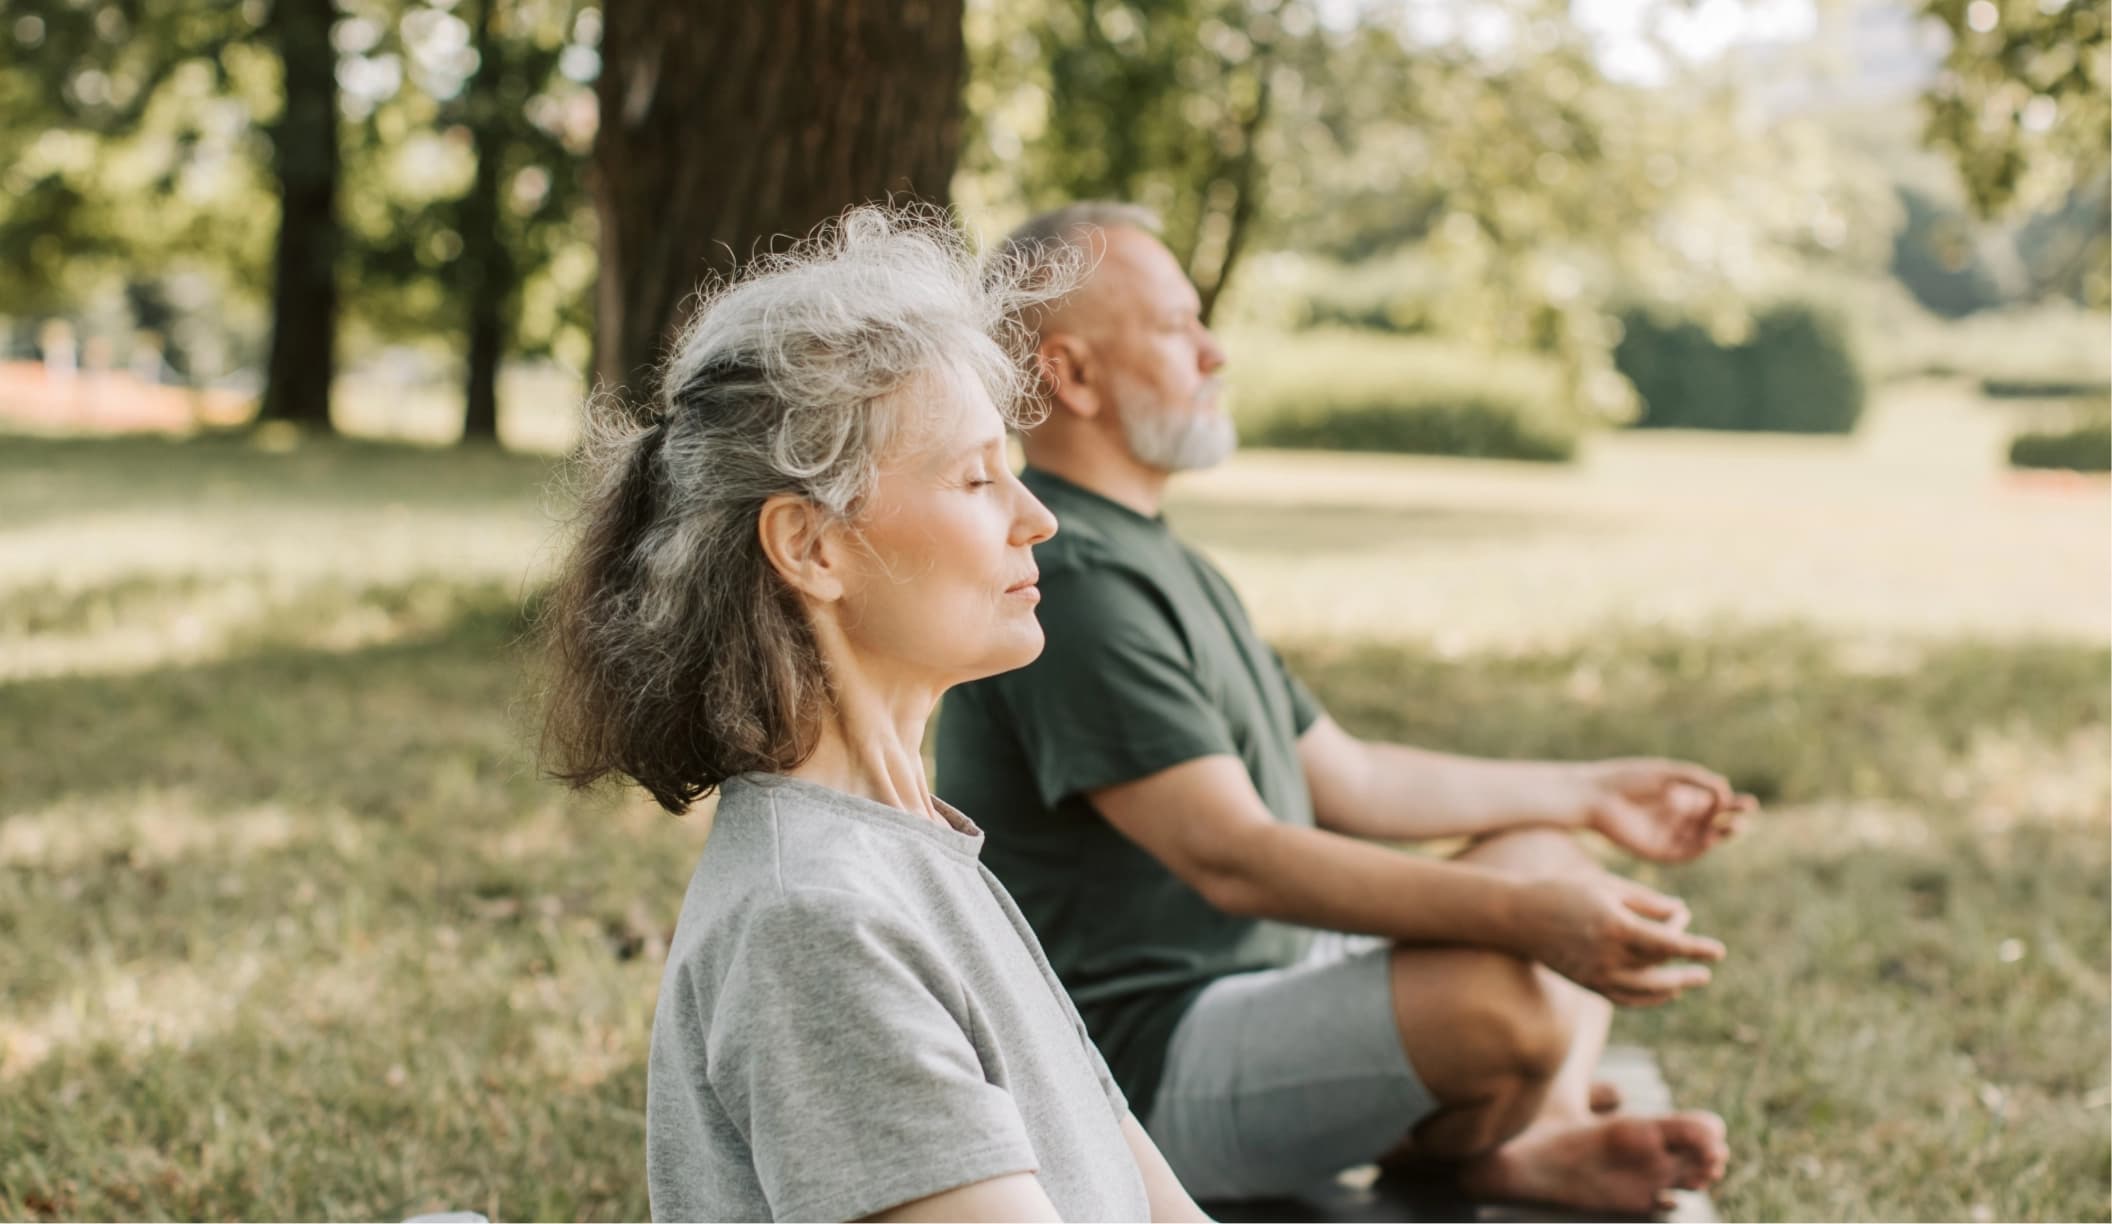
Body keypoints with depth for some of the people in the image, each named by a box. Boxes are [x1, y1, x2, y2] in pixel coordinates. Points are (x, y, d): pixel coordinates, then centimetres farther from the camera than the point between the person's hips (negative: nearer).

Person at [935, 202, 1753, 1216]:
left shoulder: (1156, 561, 16)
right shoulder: (1072, 584, -20)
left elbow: (1345, 778, 21)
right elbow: (1230, 855, -29)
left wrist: (1589, 793, 21)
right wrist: (1523, 915, -33)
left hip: (1268, 973, 11)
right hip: (1150, 1062, -11)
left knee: (1547, 854, 16)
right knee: (1505, 999, -31)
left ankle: (1544, 1137, -9)